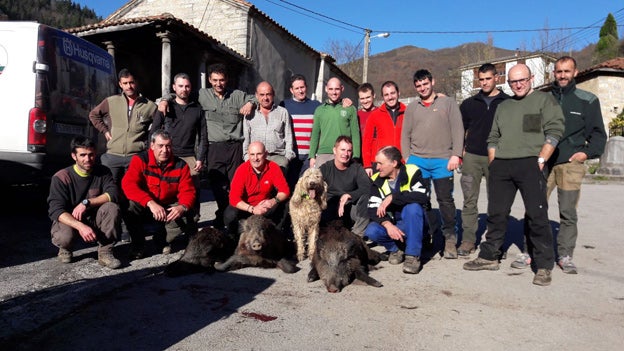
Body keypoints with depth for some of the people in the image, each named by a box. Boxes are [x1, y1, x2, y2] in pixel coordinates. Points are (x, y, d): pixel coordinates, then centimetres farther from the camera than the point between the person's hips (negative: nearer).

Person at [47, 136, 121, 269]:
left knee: (112, 208, -28)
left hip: (94, 220, 2)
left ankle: (105, 253, -18)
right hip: (69, 221, -2)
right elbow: (56, 211, -23)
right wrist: (81, 226, -39)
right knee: (64, 236, -36)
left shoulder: (103, 172, -5)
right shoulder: (61, 178, -14)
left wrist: (86, 203, -32)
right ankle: (65, 249, 4)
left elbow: (113, 194, -19)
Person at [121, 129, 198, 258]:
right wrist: (150, 203, -41)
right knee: (130, 206, -32)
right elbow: (128, 184, -26)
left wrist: (183, 206, -33)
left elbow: (188, 191, -8)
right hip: (144, 209, -2)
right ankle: (138, 244, -6)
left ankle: (162, 240, 5)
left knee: (189, 214, -24)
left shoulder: (181, 165, -5)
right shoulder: (140, 160, -12)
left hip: (169, 211, 2)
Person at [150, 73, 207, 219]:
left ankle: (193, 218, 5)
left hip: (189, 157, 1)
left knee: (194, 189, -7)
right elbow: (153, 133, 9)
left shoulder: (197, 109, 13)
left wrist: (200, 158, 3)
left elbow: (203, 137, 12)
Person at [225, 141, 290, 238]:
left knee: (284, 204, -23)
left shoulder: (273, 167, -16)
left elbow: (285, 191, -14)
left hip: (265, 205, 2)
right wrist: (252, 209, -38)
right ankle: (233, 239, 2)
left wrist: (274, 200, -36)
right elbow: (234, 198, -25)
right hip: (246, 206, -2)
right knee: (230, 215, -30)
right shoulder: (242, 170, -21)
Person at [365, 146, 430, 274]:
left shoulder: (412, 172, -14)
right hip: (390, 223, 3)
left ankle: (413, 255, -23)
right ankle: (395, 250, 5)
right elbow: (373, 209, -10)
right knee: (371, 232, -26)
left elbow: (423, 196, -31)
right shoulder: (377, 180, -3)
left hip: (413, 223, -3)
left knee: (413, 206, -34)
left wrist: (392, 197, -31)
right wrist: (387, 224, -28)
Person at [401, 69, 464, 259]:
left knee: (445, 200, 0)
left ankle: (450, 237, 11)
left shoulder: (448, 103, 8)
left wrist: (456, 154, -8)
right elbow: (405, 135, 14)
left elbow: (458, 130, 1)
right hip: (417, 160, 3)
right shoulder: (411, 108, 16)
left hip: (442, 160, -2)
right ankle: (429, 232, 16)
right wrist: (407, 157, 3)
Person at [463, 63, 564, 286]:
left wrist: (540, 160, -13)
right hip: (501, 167, 5)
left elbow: (554, 130, -5)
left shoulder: (544, 100, 6)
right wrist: (493, 164, 9)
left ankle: (544, 266, 2)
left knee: (537, 216, -6)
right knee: (496, 213, 9)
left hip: (529, 164, -5)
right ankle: (489, 257, 19)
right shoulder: (503, 106, 22)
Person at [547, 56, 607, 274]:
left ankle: (565, 256, 10)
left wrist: (588, 152, -5)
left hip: (570, 164, -1)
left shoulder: (587, 101, 9)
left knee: (568, 213, 0)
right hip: (542, 163, 1)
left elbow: (598, 133, 11)